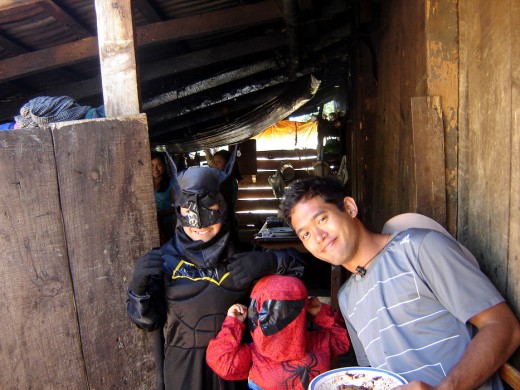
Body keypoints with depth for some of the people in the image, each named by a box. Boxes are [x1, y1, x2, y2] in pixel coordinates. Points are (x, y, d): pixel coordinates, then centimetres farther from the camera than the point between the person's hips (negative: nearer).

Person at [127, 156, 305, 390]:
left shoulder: (243, 254, -6)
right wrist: (139, 287, -22)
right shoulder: (165, 259, -8)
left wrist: (269, 261, -25)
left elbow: (298, 265, -5)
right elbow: (149, 321, -4)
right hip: (184, 369, -1)